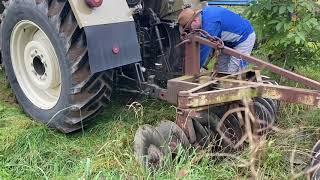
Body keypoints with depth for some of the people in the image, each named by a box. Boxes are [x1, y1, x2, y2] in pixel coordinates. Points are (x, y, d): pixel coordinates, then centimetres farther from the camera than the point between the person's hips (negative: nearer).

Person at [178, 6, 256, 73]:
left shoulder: (210, 23, -33)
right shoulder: (204, 12, -5)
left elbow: (205, 48, -29)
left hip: (244, 37, -9)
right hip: (230, 41, 9)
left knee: (232, 73, -12)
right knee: (221, 71, 6)